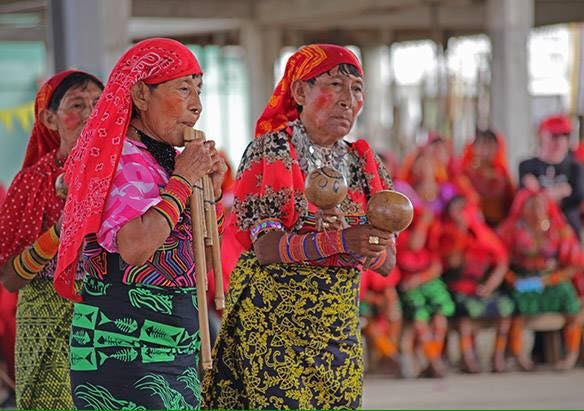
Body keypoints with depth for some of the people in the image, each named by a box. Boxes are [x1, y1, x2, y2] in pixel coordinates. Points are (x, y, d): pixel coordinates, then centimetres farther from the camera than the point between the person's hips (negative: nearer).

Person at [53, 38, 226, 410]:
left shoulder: (162, 157, 14)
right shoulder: (120, 159, -13)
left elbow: (197, 261, 20)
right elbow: (135, 248, -29)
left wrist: (210, 190, 5)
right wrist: (183, 180, -17)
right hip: (124, 349, -9)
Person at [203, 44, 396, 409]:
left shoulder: (364, 164, 9)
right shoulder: (271, 152, -5)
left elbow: (387, 261, 3)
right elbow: (265, 247, -17)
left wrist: (366, 248, -20)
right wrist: (338, 243, -30)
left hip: (340, 323, 5)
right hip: (274, 320, -5)